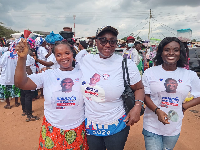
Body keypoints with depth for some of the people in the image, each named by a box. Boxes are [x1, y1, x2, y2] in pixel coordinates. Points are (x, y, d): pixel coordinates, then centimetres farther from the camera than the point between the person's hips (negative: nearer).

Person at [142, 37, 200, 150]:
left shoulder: (190, 75, -3)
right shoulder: (150, 73, -7)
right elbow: (145, 96, -6)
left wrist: (183, 106, -9)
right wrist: (157, 111, -21)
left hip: (174, 127, 3)